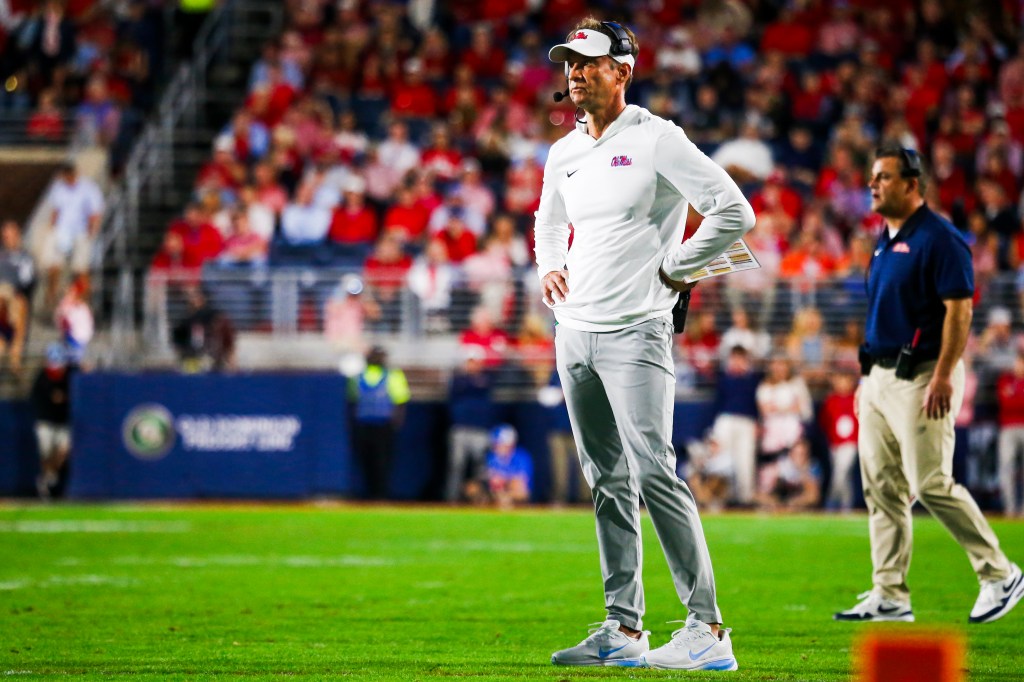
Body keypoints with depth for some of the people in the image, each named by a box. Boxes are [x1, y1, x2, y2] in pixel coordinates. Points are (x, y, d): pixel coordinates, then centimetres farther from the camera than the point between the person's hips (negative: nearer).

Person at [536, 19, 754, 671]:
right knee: (608, 484, 9)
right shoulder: (563, 154, 14)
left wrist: (673, 268, -9)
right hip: (575, 332, 8)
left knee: (654, 473, -16)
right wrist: (550, 267, 15)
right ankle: (624, 630, 13)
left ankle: (708, 628, -16)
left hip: (635, 332, -7)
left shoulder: (657, 140, -8)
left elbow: (735, 212, -13)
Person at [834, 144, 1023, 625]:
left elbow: (959, 309, -17)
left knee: (931, 484, -11)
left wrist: (943, 377, -23)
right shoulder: (885, 241, 16)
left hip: (921, 376, -9)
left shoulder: (939, 239, -12)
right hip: (880, 377, 9)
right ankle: (889, 596, 9)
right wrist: (866, 377, 19)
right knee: (881, 488, 6)